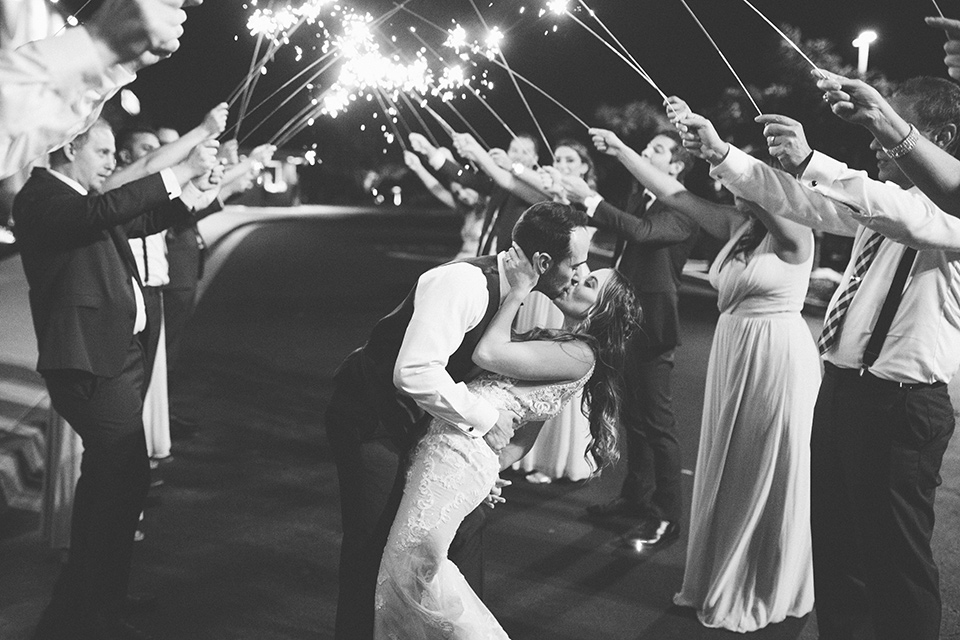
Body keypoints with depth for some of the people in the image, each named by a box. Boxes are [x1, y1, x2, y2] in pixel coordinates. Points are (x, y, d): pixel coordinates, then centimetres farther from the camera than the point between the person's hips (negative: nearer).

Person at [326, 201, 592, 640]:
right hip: (369, 419, -9)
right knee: (374, 546, -4)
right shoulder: (464, 284, -30)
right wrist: (484, 418, -29)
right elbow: (413, 373, -38)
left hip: (418, 419, 9)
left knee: (463, 524, 12)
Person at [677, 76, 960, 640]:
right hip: (841, 388, 9)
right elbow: (799, 201, 12)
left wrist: (810, 160, -38)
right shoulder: (878, 199, 12)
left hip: (900, 407, -8)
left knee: (895, 556, 2)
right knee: (833, 540, 20)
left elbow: (906, 217, -33)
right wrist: (720, 152, 2)